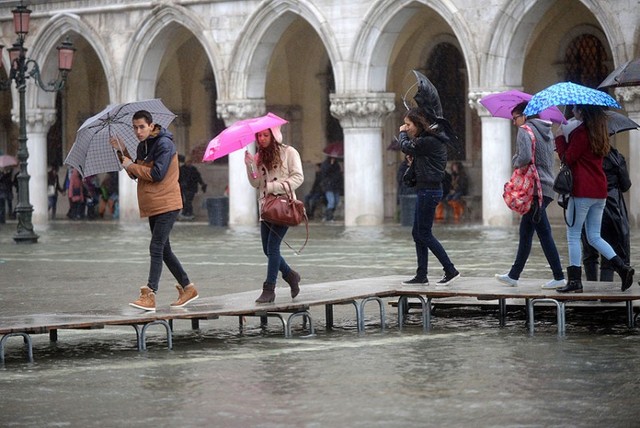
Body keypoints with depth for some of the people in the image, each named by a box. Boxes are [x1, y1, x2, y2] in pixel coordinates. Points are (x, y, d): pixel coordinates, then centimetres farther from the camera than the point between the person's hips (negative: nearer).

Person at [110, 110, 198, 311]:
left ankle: (149, 295, -19)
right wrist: (122, 152, 5)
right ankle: (187, 288, 23)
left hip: (166, 205, -10)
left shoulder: (164, 144, -15)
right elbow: (136, 174, 16)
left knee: (156, 248, -14)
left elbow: (157, 174, -23)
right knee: (163, 249, 14)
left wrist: (131, 165, -13)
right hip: (153, 206, 10)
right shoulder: (143, 146, 13)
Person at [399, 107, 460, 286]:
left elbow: (406, 147, -8)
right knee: (418, 233, 12)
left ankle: (450, 270, -2)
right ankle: (421, 276, 15)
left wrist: (403, 133, 11)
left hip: (428, 190, -10)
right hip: (427, 189, 10)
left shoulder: (428, 141, -18)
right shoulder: (433, 139, 14)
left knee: (424, 234, -5)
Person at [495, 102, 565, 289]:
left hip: (535, 188, -9)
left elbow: (524, 157, -20)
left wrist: (516, 163, 1)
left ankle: (559, 277, -12)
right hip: (548, 185, 9)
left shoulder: (524, 131, -7)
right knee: (525, 232, 14)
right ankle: (514, 275, 18)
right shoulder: (546, 131, 18)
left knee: (544, 232, -9)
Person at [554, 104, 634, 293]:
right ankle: (623, 268, -2)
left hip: (582, 191, -8)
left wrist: (560, 138, 2)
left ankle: (575, 281, -1)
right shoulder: (600, 132, 13)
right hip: (600, 190, 8)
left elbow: (567, 159, -11)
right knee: (594, 237, 12)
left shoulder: (581, 132, -14)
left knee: (573, 235, 0)